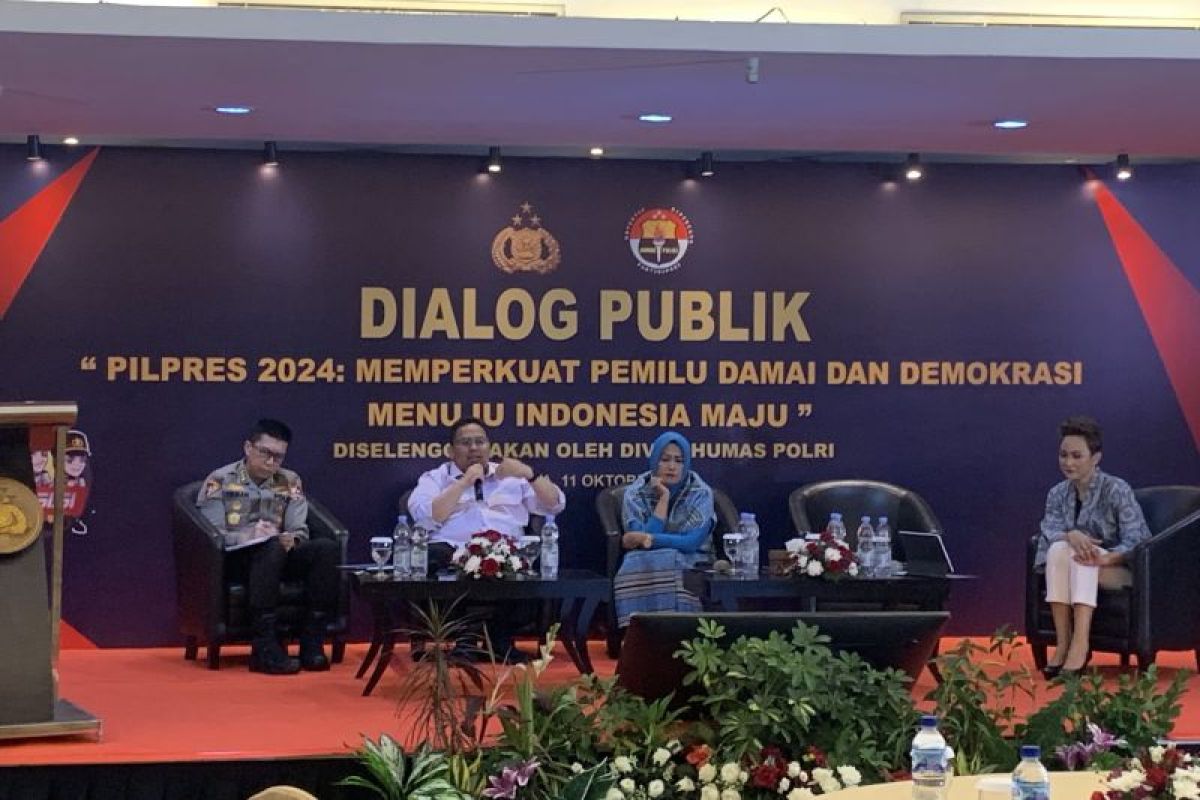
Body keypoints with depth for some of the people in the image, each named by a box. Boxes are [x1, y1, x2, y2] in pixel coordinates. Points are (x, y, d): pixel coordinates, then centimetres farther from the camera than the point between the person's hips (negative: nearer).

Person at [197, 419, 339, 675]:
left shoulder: (290, 482, 15)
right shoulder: (219, 481, 3)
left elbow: (300, 531, 8)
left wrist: (291, 539, -17)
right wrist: (249, 535, -23)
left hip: (280, 555, 4)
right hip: (235, 558, -4)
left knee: (327, 548, -25)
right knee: (272, 547, -38)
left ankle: (312, 642, -26)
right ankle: (265, 648, -41)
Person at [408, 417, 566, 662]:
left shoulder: (512, 476, 25)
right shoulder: (435, 478, 17)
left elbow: (555, 505, 18)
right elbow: (426, 517, -3)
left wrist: (529, 474, 3)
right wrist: (465, 482, -2)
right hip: (453, 551, -1)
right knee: (435, 558, -37)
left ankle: (501, 641, -17)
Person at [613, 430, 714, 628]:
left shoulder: (700, 493, 0)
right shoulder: (636, 494, 2)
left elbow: (692, 542, -12)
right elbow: (640, 538, -13)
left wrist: (649, 540, -15)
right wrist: (664, 497, -12)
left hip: (687, 564, -1)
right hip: (643, 565, 1)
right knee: (636, 572, -35)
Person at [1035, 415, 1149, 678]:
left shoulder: (1116, 490, -10)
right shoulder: (1058, 494, 5)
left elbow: (1133, 543, -17)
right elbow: (1051, 529, -11)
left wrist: (1104, 558, -38)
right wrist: (1071, 535, -35)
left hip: (1120, 571, -4)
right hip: (1080, 571, 4)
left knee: (1080, 554, -34)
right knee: (1059, 548, -30)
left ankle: (1080, 645, -47)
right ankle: (1062, 644, -35)